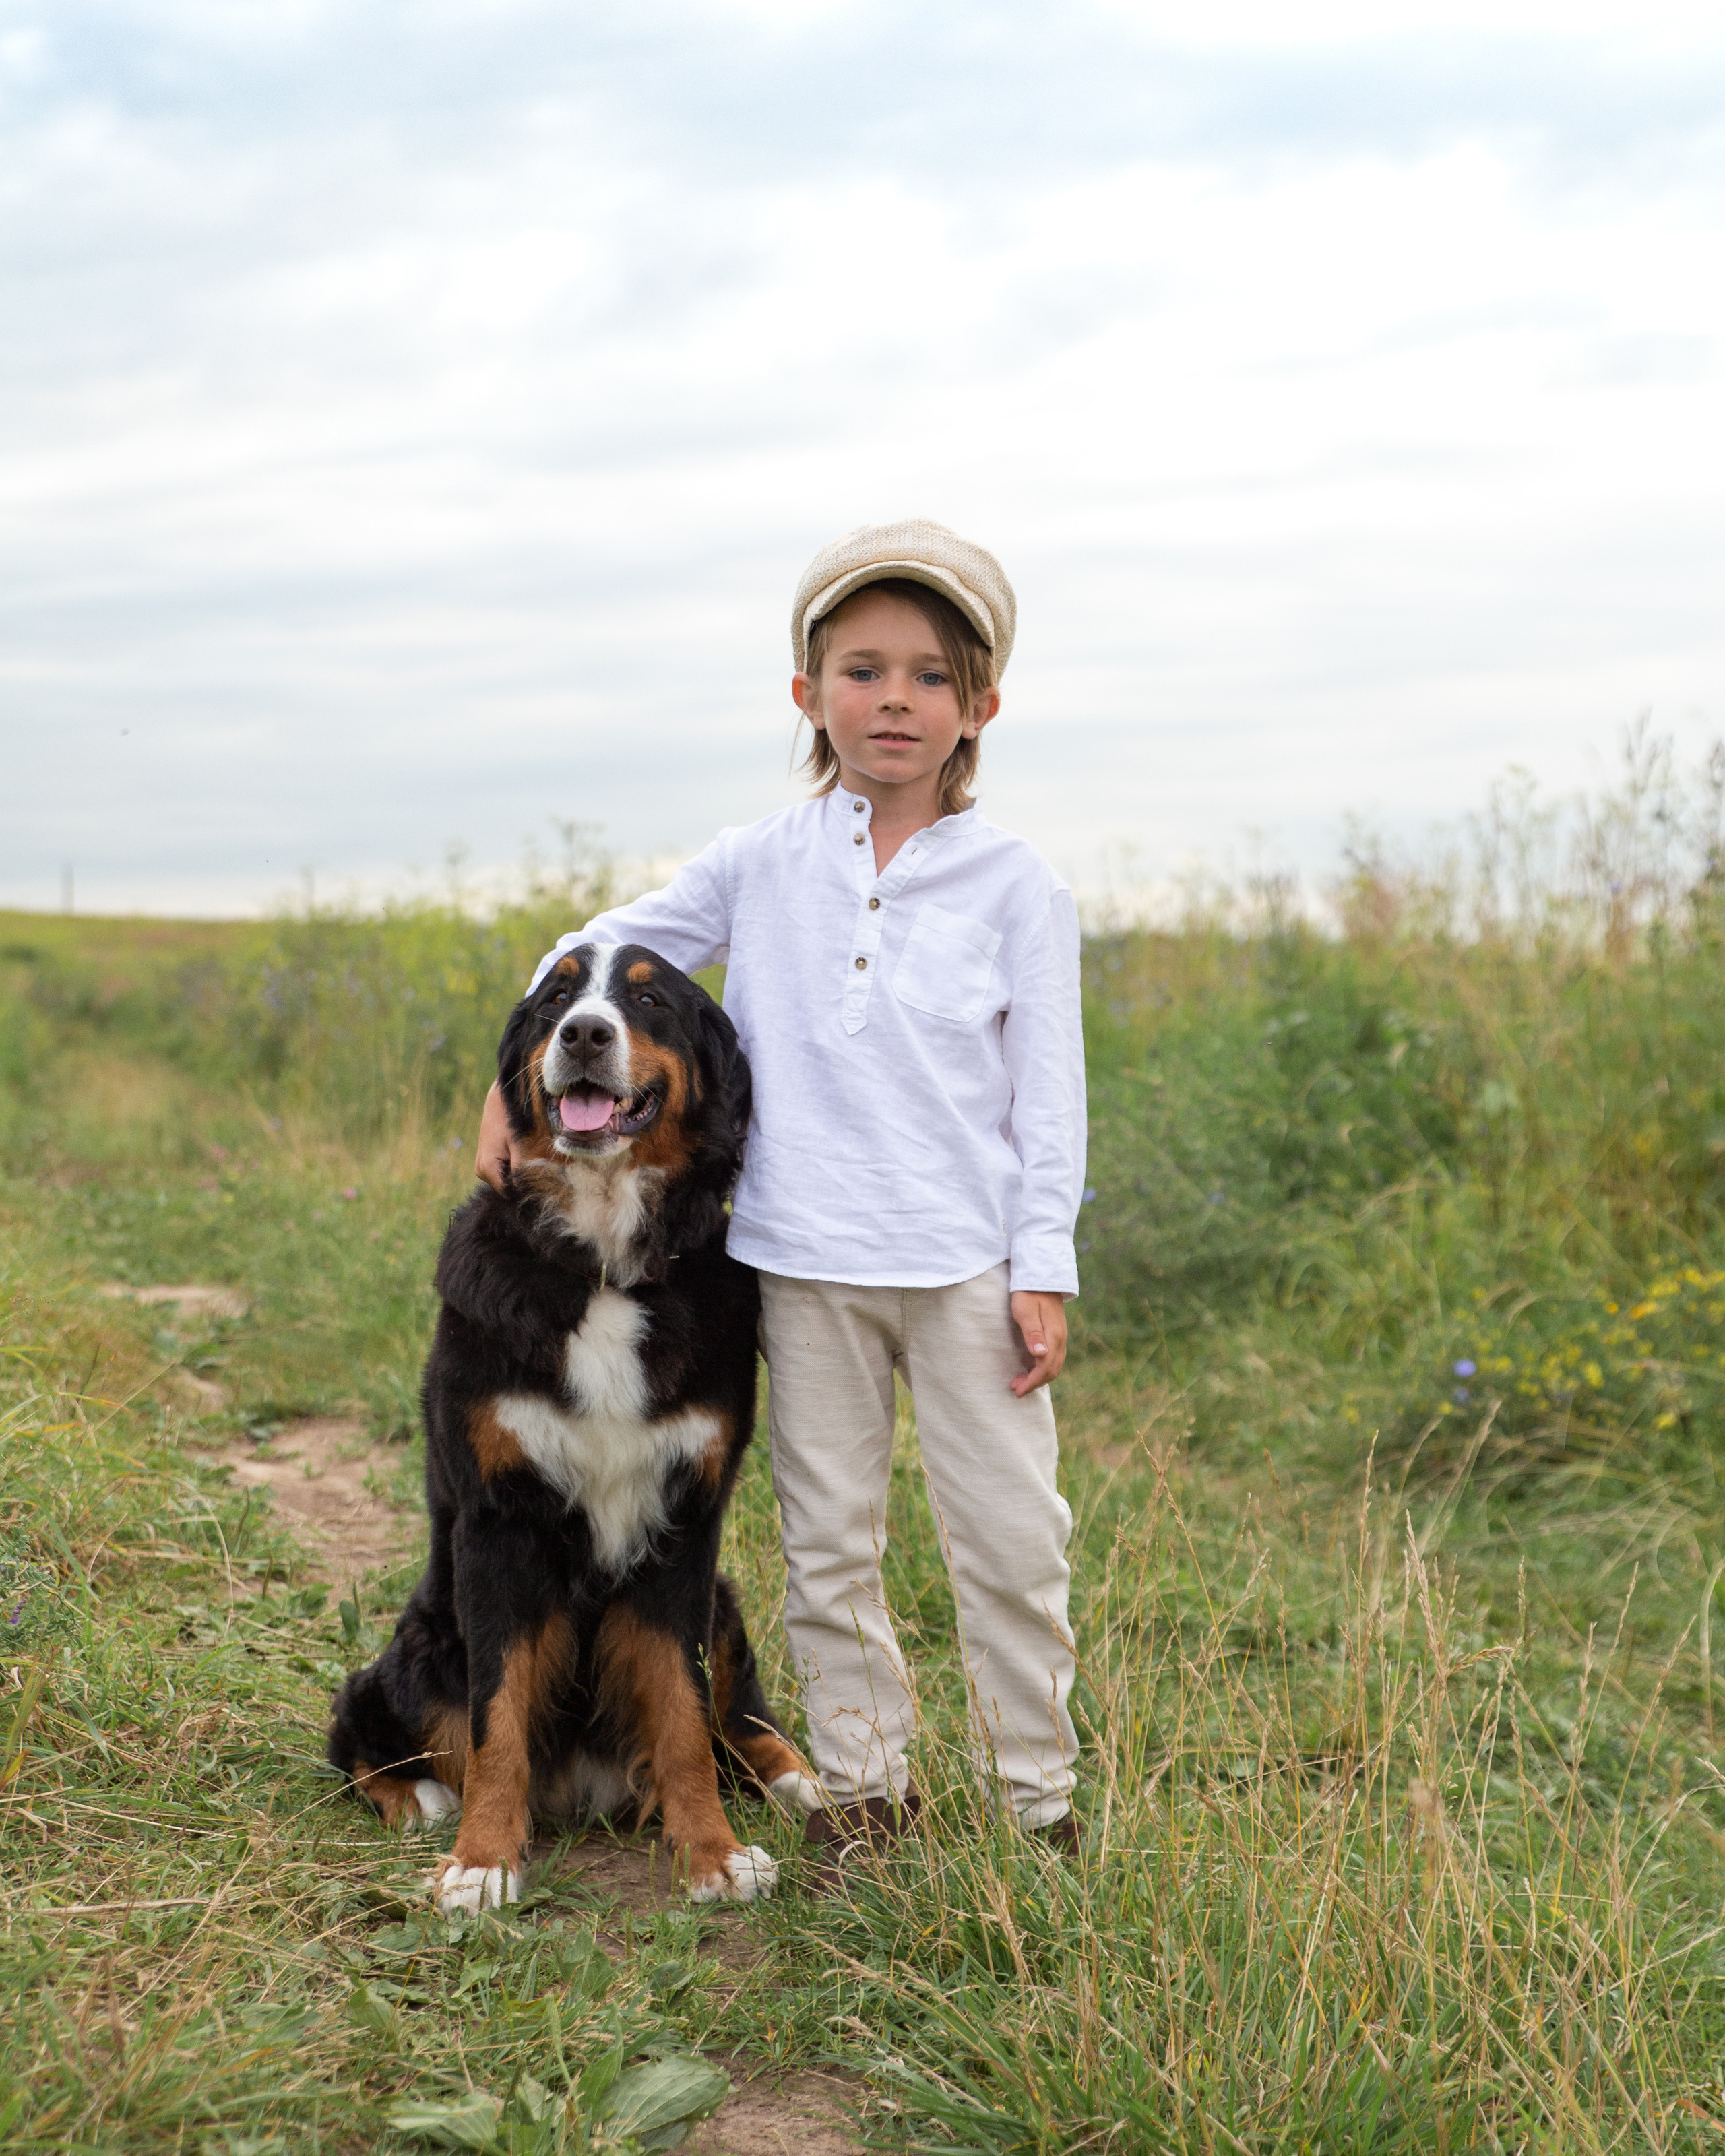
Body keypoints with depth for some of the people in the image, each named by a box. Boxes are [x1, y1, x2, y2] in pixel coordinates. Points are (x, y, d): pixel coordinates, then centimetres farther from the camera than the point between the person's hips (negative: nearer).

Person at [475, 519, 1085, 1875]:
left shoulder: (1016, 885, 0)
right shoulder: (761, 867, 4)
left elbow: (1048, 1090, -1)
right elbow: (600, 953, 15)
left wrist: (1046, 1268, -5)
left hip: (970, 1264, -1)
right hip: (806, 1265, 2)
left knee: (1012, 1535, 3)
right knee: (828, 1541, 9)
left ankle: (1039, 1795, 18)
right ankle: (863, 1786, 23)